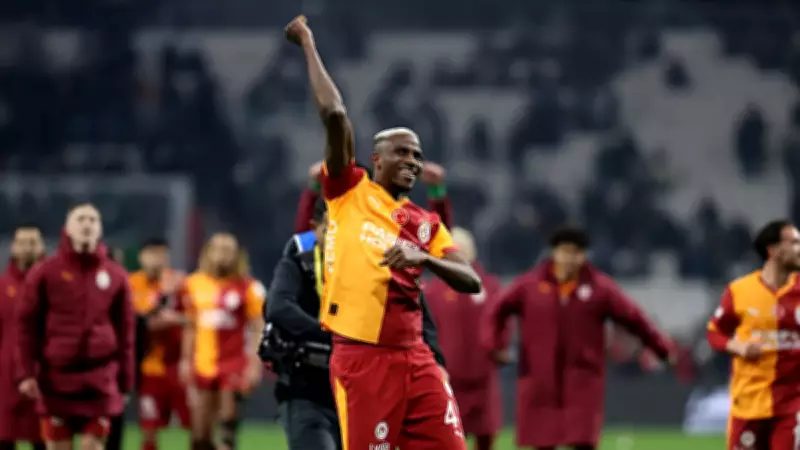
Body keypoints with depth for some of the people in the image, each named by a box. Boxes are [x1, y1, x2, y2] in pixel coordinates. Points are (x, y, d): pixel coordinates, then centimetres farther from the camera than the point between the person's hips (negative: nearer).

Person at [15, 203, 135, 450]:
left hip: (99, 379, 1)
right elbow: (27, 324, 2)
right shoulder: (45, 272, 1)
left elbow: (125, 330, 10)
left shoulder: (116, 275, 6)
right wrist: (26, 372, -6)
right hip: (56, 376, -1)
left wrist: (125, 382, 8)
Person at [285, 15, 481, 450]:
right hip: (362, 358, -5)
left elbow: (471, 283, 5)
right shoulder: (350, 194, 4)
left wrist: (425, 258, -13)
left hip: (414, 359, 5)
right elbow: (334, 115, -7)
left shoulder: (426, 223, 16)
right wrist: (308, 45, -2)